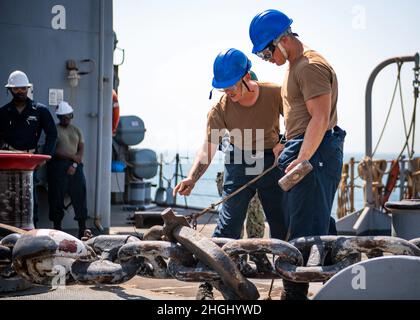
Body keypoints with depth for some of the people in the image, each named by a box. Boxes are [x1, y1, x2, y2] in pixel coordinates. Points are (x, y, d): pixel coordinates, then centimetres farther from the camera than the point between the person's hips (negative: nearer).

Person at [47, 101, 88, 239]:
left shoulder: (76, 130, 16)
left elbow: (81, 149, 9)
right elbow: (54, 151, -8)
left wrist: (74, 165, -6)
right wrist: (72, 156, -11)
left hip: (75, 167, 4)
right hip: (58, 166, -3)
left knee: (80, 196, -1)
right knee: (57, 198, -3)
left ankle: (82, 229, 3)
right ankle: (57, 229, 5)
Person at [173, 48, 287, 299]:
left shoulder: (275, 94, -15)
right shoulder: (220, 109, -15)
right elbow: (208, 148, -16)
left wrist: (284, 145, -19)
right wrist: (192, 178, -30)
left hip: (273, 162, 1)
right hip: (239, 164, 0)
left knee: (283, 227, 3)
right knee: (228, 226, -7)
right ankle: (208, 283, -1)